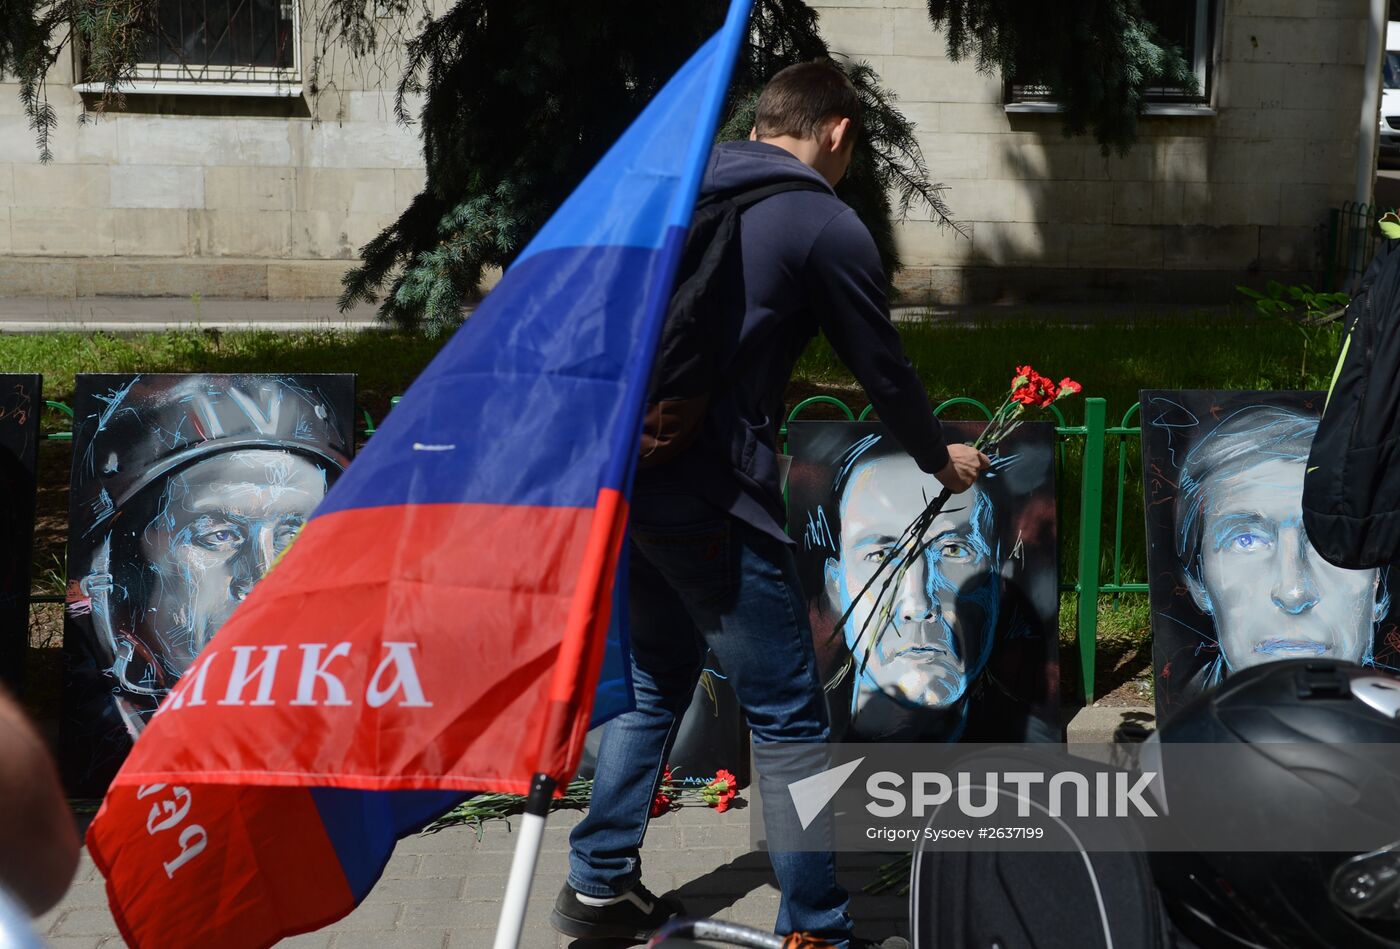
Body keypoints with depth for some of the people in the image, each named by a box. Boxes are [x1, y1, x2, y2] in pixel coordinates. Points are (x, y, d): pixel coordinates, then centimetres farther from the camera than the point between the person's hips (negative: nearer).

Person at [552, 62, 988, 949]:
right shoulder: (826, 225, -3)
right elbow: (884, 368, 5)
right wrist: (940, 457, 23)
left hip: (623, 471, 7)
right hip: (710, 497, -7)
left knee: (656, 678, 24)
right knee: (788, 718, 2)